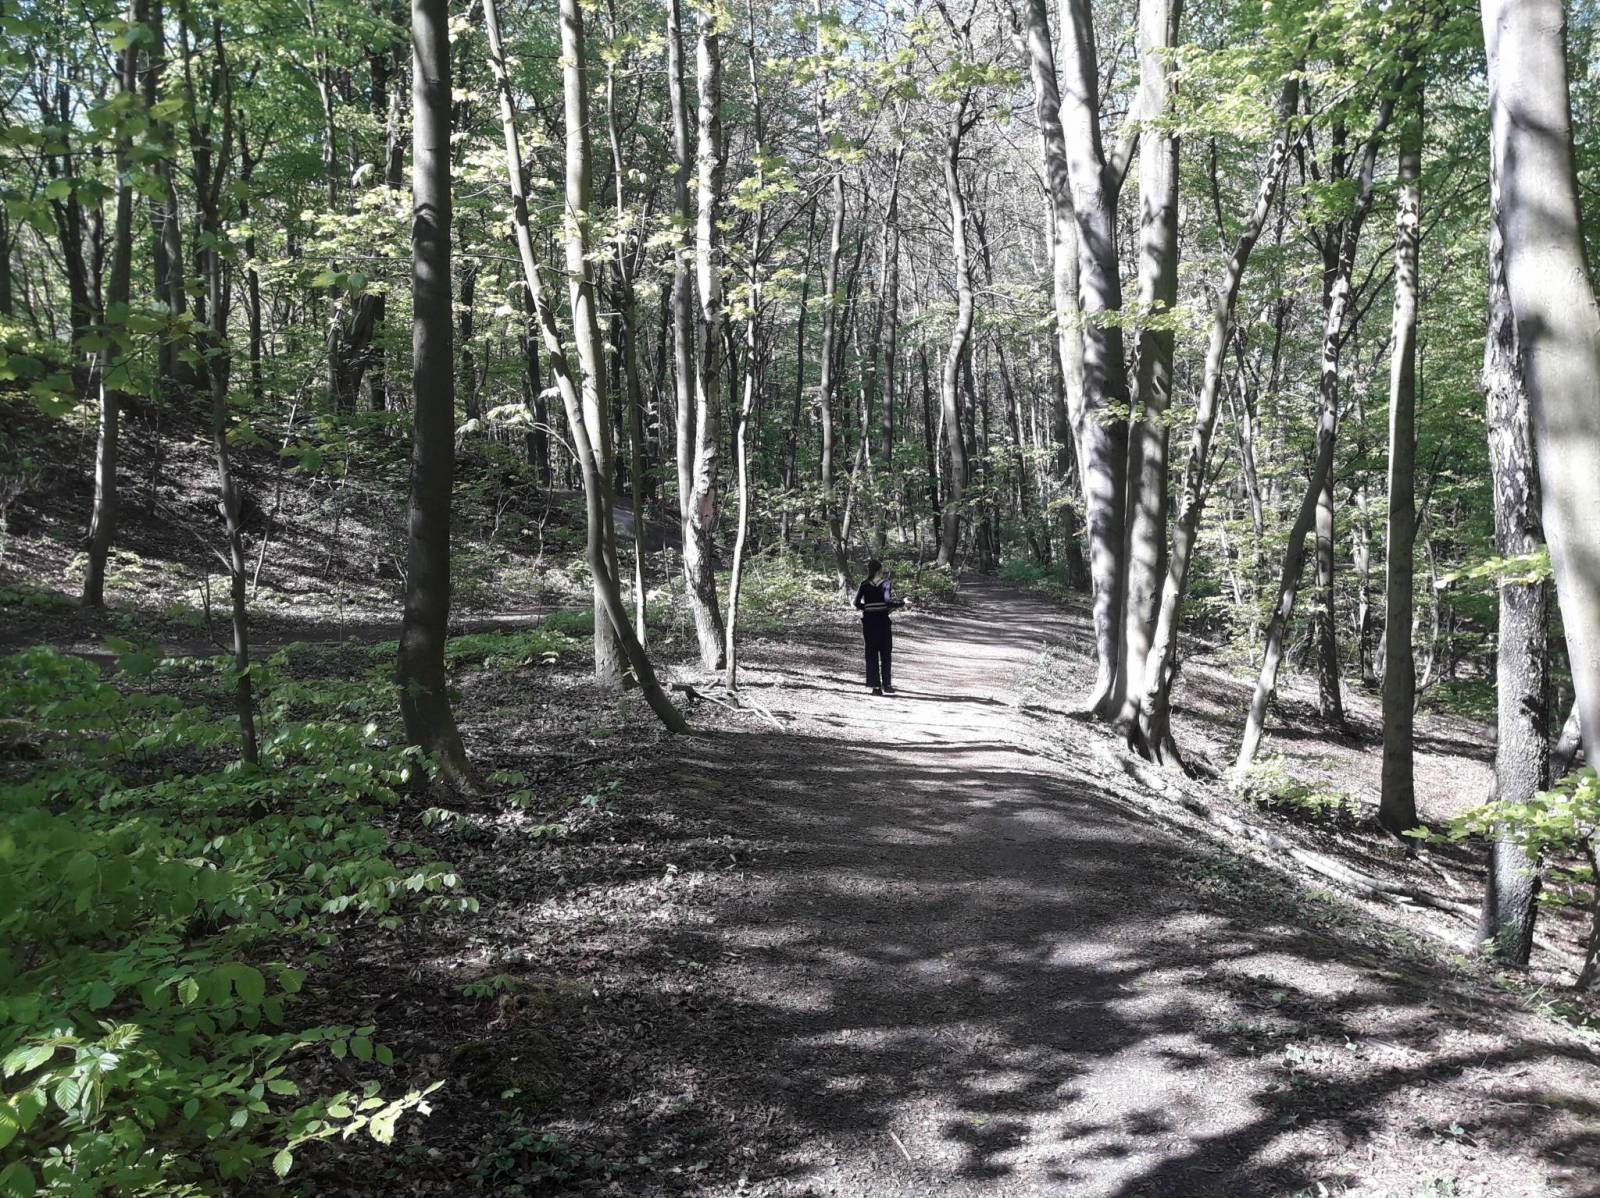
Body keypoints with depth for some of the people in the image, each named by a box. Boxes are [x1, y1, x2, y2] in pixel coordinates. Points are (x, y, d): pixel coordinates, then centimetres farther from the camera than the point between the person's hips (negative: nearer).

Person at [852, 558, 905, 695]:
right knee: (885, 654, 9)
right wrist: (902, 602, -2)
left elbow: (856, 604, -3)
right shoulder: (886, 583, -7)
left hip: (868, 622, 2)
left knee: (871, 654, 6)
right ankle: (886, 684, 10)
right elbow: (889, 601, -17)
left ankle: (875, 685, 3)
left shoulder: (864, 585, 1)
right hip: (883, 621, -2)